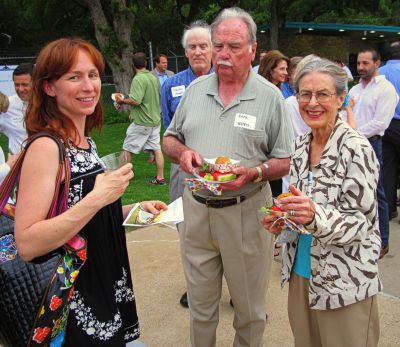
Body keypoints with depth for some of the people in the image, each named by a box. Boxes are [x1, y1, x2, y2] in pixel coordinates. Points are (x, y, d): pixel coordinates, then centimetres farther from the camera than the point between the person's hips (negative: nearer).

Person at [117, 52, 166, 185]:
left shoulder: (138, 79, -17)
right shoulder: (153, 77, 8)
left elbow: (136, 101, -26)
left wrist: (122, 101, -7)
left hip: (142, 122, -7)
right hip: (155, 119, 8)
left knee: (127, 148, 6)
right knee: (156, 148, 8)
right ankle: (160, 178, 11)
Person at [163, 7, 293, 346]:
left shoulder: (270, 96, -5)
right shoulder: (195, 89, 6)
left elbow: (285, 162, -4)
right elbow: (169, 139, 13)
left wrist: (253, 173, -24)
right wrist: (182, 152, -10)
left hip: (245, 212, -3)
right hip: (195, 208, 3)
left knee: (249, 308, 14)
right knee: (200, 304, 19)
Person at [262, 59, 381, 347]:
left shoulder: (356, 148, -18)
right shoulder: (300, 145, 2)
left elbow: (361, 221, -18)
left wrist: (315, 215, -35)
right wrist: (282, 219, -5)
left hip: (345, 282, -6)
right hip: (300, 272, 6)